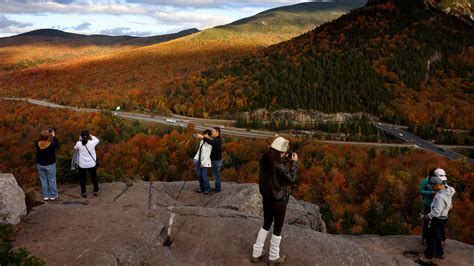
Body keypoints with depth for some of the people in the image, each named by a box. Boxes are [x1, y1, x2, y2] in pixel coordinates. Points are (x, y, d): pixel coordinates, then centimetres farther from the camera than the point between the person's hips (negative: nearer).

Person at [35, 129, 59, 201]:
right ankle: (53, 195, 23)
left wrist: (42, 136, 6)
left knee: (43, 180, 16)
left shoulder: (37, 144, -14)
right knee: (52, 180, 12)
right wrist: (53, 136, 5)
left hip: (40, 165, 3)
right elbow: (57, 144, -2)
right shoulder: (52, 145, -23)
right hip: (50, 165, -3)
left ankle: (45, 196, 24)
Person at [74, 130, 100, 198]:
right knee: (94, 177, 19)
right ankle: (96, 191, 29)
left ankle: (84, 193, 24)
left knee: (82, 178, 16)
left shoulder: (79, 144, -17)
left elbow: (75, 148, 8)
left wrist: (79, 140, 12)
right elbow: (97, 140, 7)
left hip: (82, 165, -1)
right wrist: (91, 136, 12)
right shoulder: (92, 143, -17)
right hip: (92, 164, 1)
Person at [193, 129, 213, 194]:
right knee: (199, 175, 11)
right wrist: (196, 158, 6)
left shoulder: (209, 144, -14)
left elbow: (208, 154, -15)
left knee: (204, 176, -4)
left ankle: (207, 189, 14)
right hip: (199, 161, 7)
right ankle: (202, 187, 27)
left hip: (205, 162, -7)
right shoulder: (202, 141, 8)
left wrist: (203, 162, -14)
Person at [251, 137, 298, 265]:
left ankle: (256, 254, 28)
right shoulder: (279, 167, -29)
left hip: (266, 198, 7)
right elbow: (291, 179, -18)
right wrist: (293, 162, -11)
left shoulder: (265, 161, -6)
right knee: (277, 228, 12)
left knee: (266, 225, 23)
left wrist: (285, 159, 4)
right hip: (278, 201, -7)